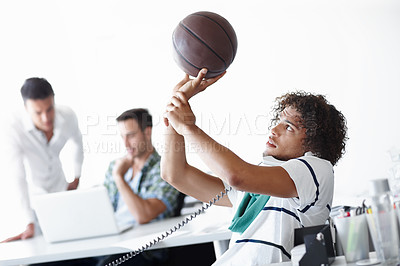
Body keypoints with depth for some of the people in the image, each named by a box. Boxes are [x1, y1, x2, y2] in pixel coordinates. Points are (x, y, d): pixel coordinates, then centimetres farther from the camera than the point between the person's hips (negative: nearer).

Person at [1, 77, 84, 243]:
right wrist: (29, 225, -47)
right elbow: (16, 179, -40)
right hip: (32, 194, -3)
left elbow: (77, 141, 3)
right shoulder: (14, 131, -34)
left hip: (59, 187, 4)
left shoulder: (67, 116, -21)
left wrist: (76, 177, 13)